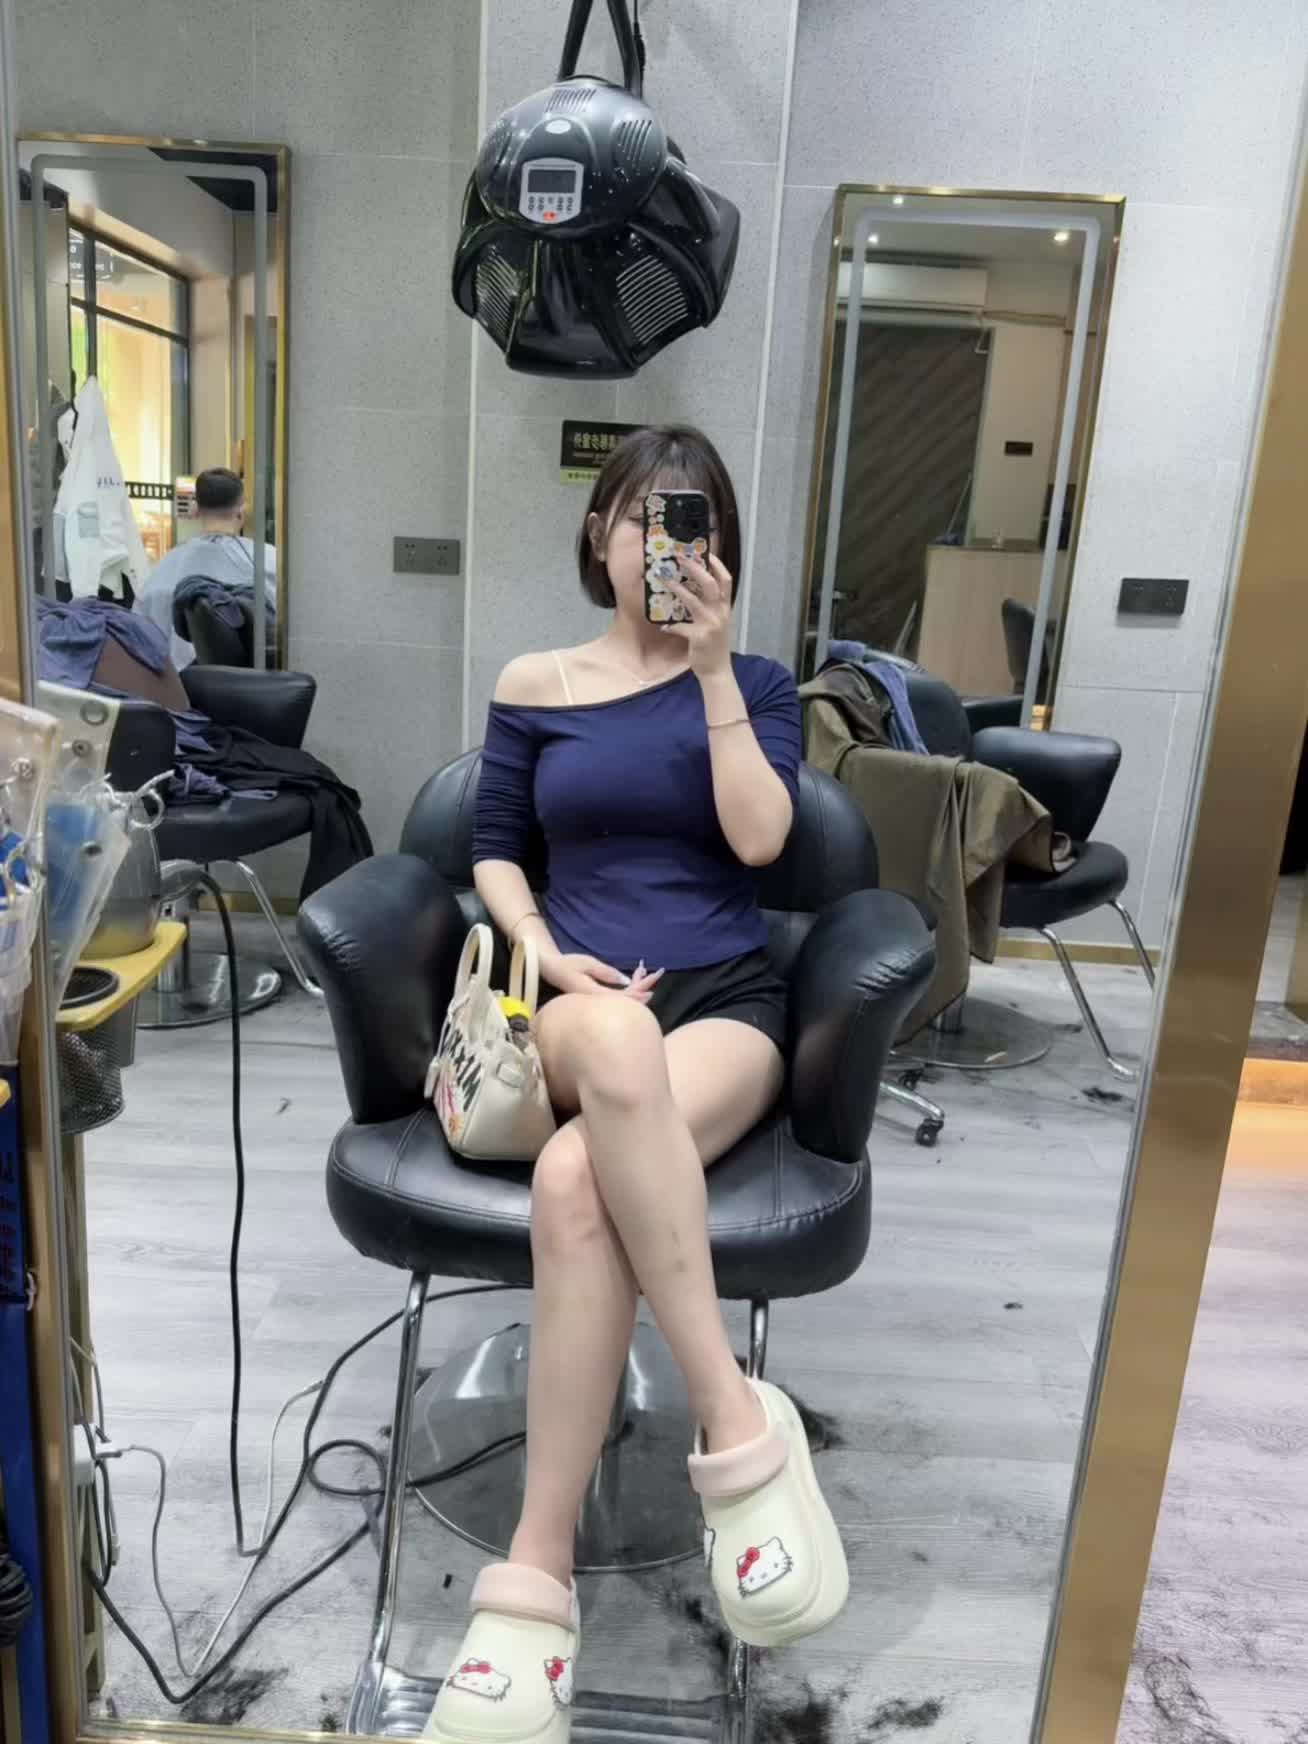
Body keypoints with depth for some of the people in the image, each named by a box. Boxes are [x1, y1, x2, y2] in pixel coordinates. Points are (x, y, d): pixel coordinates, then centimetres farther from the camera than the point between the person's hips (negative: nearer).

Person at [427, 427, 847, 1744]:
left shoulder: (754, 683, 11)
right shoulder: (533, 685, 14)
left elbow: (758, 837, -5)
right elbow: (494, 849, 13)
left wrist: (712, 667, -8)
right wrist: (546, 954, -6)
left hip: (727, 997, 0)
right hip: (579, 996, 1)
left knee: (575, 1183, -35)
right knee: (619, 1046, -41)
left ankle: (533, 1579, -22)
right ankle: (739, 1425, -31)